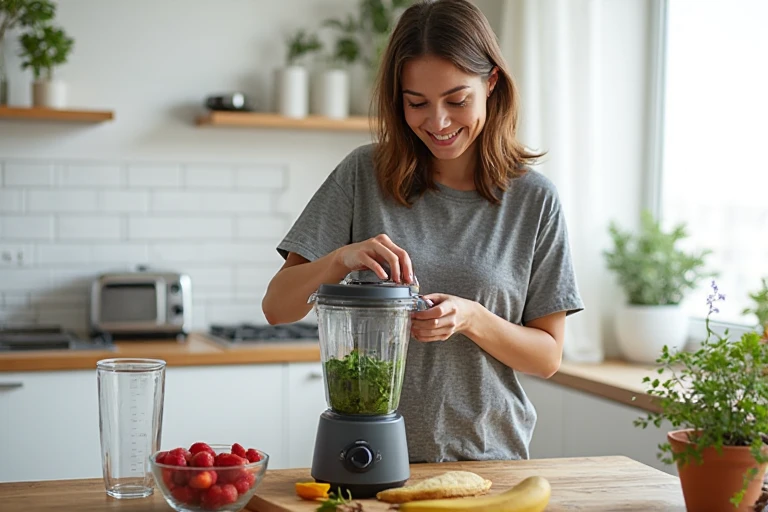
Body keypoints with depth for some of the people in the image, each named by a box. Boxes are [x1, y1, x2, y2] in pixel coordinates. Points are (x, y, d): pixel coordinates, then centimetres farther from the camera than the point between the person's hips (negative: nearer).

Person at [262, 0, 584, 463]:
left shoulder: (534, 200, 0)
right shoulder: (365, 175, 0)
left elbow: (548, 357, 3)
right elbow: (277, 307, -2)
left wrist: (472, 319, -15)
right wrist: (343, 258, -21)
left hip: (487, 457, 0)